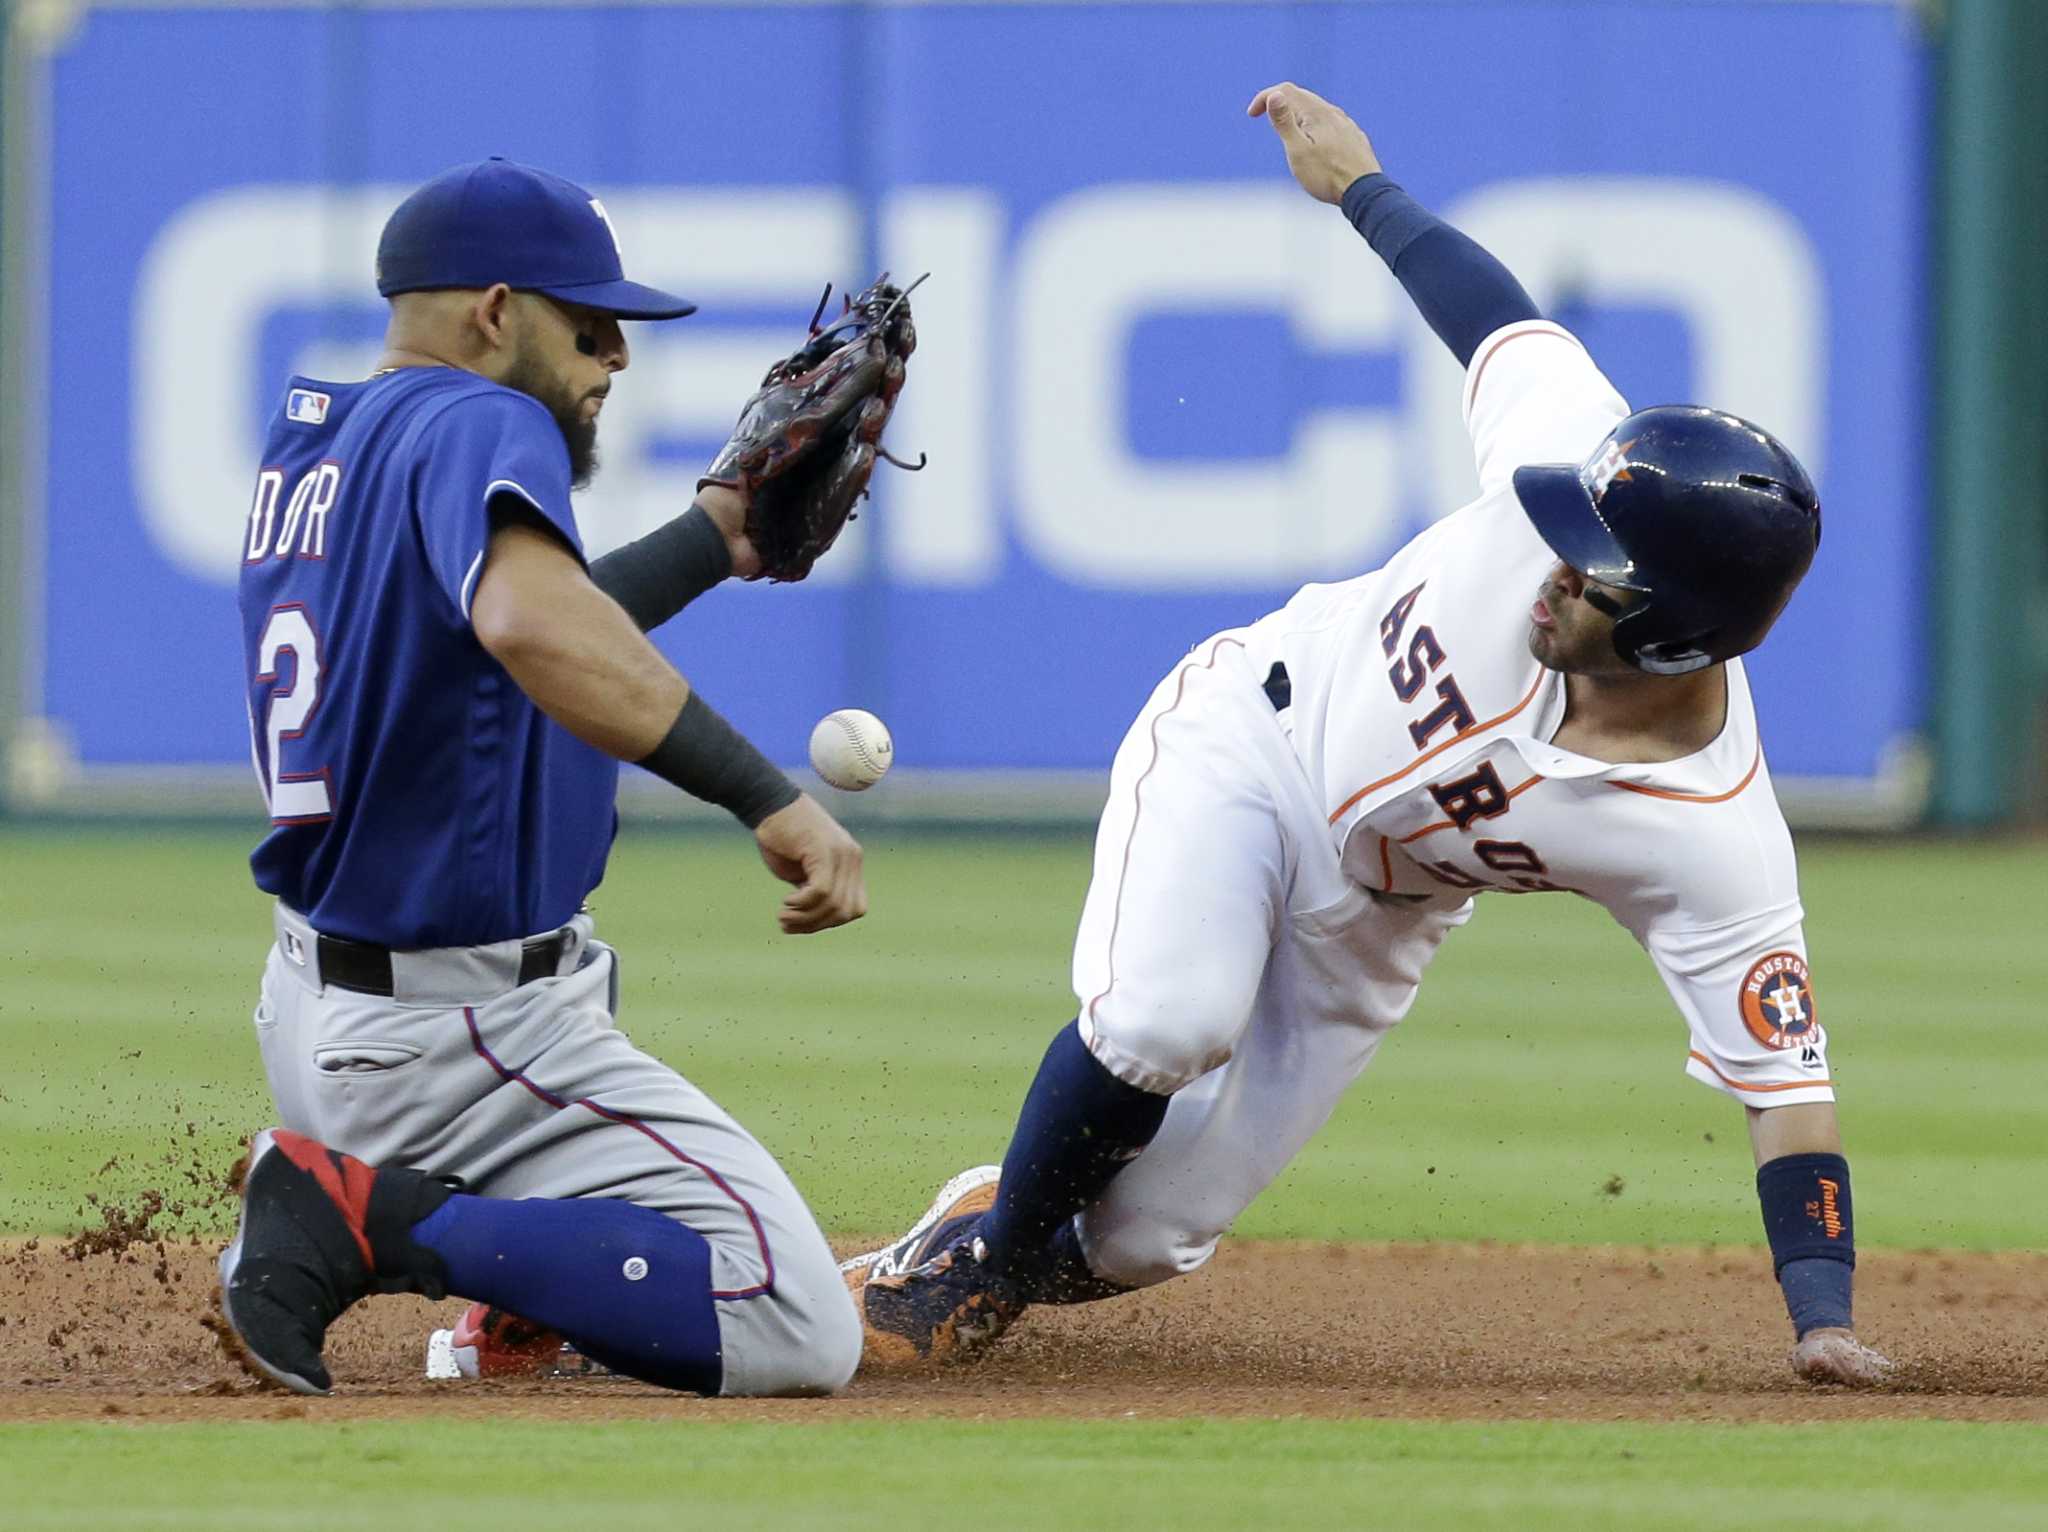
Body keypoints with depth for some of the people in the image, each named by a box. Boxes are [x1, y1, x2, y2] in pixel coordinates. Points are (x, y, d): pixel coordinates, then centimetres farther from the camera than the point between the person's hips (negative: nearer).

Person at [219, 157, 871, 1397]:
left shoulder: (309, 443, 12)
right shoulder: (478, 429, -16)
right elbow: (533, 623, -38)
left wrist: (711, 542, 25)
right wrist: (767, 794, -44)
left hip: (315, 1015, 10)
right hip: (469, 1041, -10)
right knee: (802, 1334, -15)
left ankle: (349, 1189, 13)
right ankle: (378, 1222, -16)